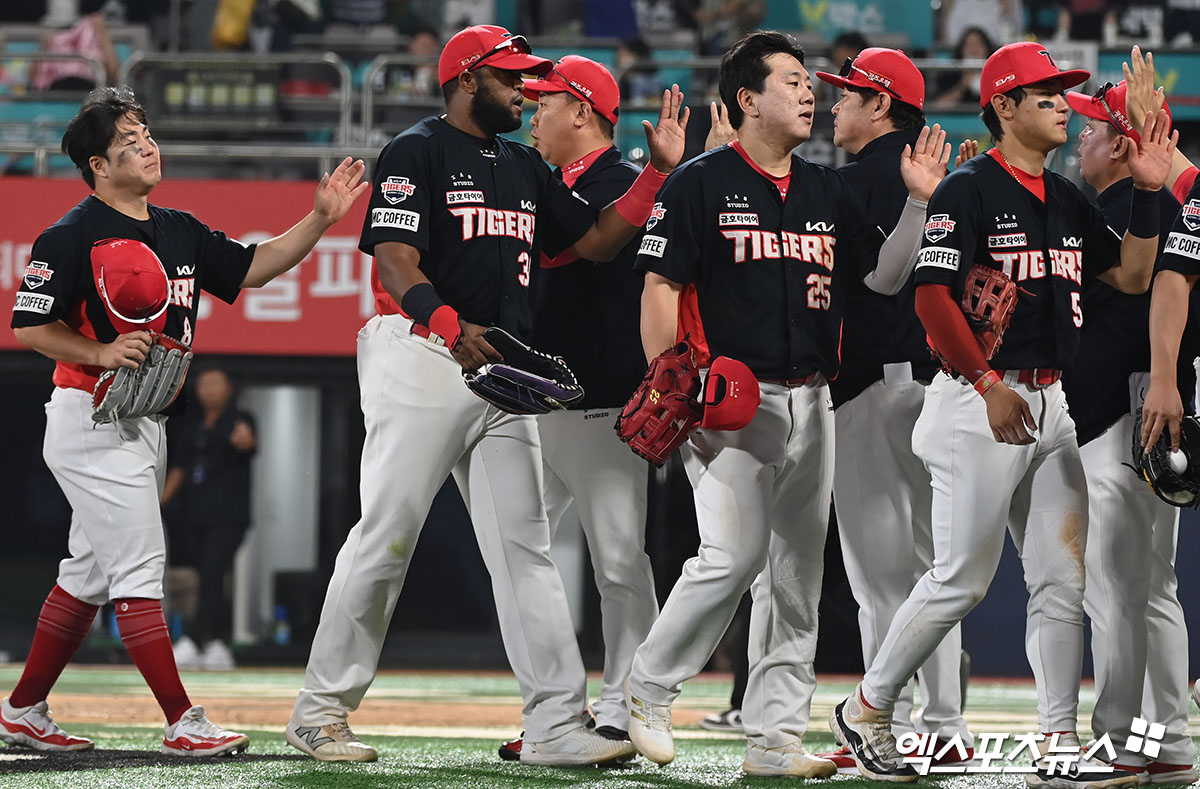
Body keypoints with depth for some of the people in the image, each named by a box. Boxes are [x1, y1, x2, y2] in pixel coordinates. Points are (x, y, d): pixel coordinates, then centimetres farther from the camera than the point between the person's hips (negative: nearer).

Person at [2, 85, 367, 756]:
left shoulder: (181, 232, 11)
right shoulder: (73, 237, -11)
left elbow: (252, 267, 11)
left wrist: (321, 219, 0)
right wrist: (101, 353, -22)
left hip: (148, 424, 9)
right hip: (92, 421, -9)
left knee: (92, 571, 13)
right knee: (139, 567, -11)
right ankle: (185, 724, -14)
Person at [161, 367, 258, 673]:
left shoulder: (239, 421, 2)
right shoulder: (189, 426, 17)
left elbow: (247, 444, -19)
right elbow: (179, 468, 19)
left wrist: (246, 441, -42)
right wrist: (162, 499, 8)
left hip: (227, 515, -5)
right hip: (193, 516, 5)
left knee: (212, 575, -16)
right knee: (208, 580, 6)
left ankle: (190, 644, -25)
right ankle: (219, 647, 13)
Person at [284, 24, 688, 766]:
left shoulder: (524, 167, 19)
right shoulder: (416, 153, -5)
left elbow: (596, 240, 20)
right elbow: (395, 260, -17)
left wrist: (659, 171, 10)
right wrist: (449, 325, -34)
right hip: (422, 364, -7)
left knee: (526, 546, 2)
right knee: (386, 537, -5)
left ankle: (556, 724, -1)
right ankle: (321, 710, 4)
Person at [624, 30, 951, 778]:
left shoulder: (829, 191, 15)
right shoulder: (700, 183, -3)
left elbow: (886, 275, 16)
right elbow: (660, 286, -6)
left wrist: (920, 202, 2)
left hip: (810, 402, 6)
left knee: (797, 572, 5)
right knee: (734, 554, -18)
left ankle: (775, 736, 9)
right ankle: (649, 689, 1)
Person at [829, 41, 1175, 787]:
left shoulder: (1067, 199, 15)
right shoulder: (969, 189, -9)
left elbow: (1131, 276, 16)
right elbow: (932, 297, -16)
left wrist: (1147, 193, 4)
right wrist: (991, 385, -21)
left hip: (1049, 404, 8)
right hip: (979, 400, -8)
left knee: (1062, 580, 3)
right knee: (962, 580, -5)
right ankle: (867, 709, 11)